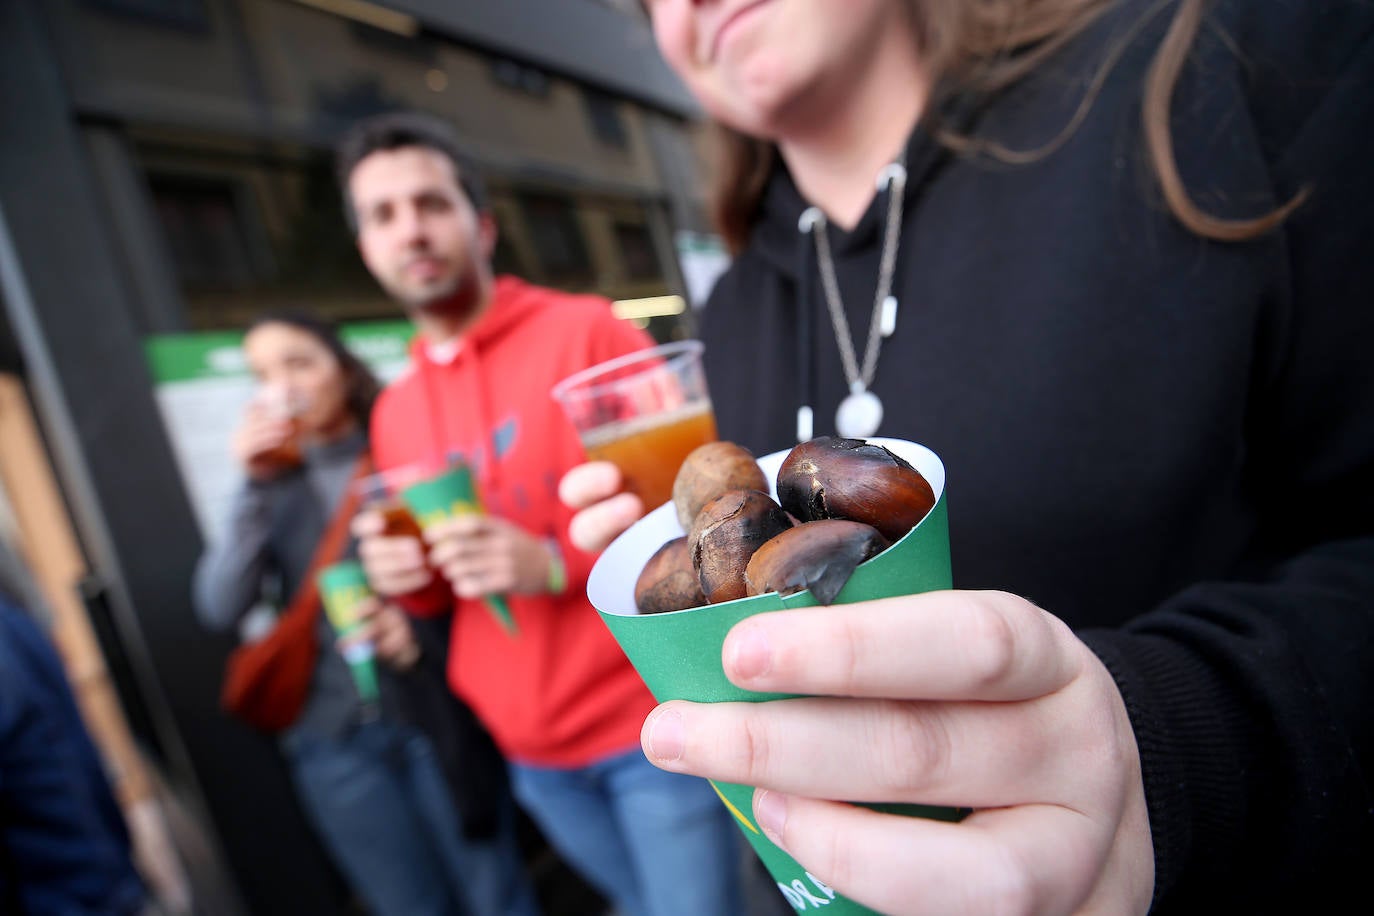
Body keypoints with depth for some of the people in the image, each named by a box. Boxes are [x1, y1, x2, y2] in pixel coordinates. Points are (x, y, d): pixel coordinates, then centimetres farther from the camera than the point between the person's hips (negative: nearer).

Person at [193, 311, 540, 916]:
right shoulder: (275, 487, 7)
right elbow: (218, 609, -3)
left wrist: (421, 626, -22)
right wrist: (254, 488, -10)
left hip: (436, 715, -2)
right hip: (335, 739, 3)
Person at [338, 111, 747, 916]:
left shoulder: (587, 333, -9)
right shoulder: (394, 412, 7)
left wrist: (557, 563, -24)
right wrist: (410, 577, -7)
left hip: (651, 720, -5)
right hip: (530, 751, 5)